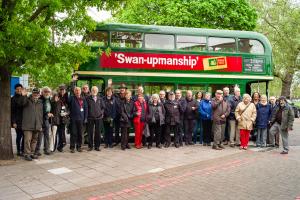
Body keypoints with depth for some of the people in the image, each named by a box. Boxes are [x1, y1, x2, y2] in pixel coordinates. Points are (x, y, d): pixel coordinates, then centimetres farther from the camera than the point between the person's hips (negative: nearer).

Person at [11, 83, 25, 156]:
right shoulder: (13, 99, -1)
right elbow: (12, 111, -5)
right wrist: (13, 122, -10)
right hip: (18, 121, -4)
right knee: (19, 136, 1)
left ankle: (23, 150, 14)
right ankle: (18, 151, 11)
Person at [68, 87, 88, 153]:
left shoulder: (83, 99, 8)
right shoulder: (72, 98, 0)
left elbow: (86, 108, 8)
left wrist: (85, 117, 5)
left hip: (81, 118, 3)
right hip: (73, 118, -3)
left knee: (80, 133, 7)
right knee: (73, 133, 0)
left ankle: (79, 146, 17)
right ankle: (72, 147, 7)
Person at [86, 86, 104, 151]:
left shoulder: (100, 99, 10)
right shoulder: (88, 98, 0)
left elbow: (103, 107, 16)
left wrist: (101, 112, 2)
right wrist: (86, 115, -5)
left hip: (98, 117, 2)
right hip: (90, 118, -2)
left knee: (98, 132, 6)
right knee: (90, 132, 2)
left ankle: (97, 146, 14)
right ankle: (90, 146, 12)